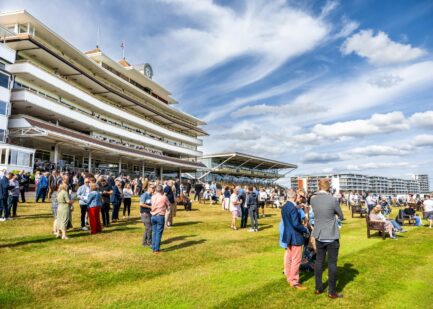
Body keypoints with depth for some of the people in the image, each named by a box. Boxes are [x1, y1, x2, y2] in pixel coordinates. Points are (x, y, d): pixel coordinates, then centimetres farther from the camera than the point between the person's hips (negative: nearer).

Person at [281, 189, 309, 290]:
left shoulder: (284, 207, 5)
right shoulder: (293, 208, -22)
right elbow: (296, 224, -24)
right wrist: (305, 229, -9)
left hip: (288, 235, 9)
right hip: (295, 236, -9)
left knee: (289, 257, 18)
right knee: (296, 259, 2)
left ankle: (289, 278, 30)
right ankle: (294, 281, 10)